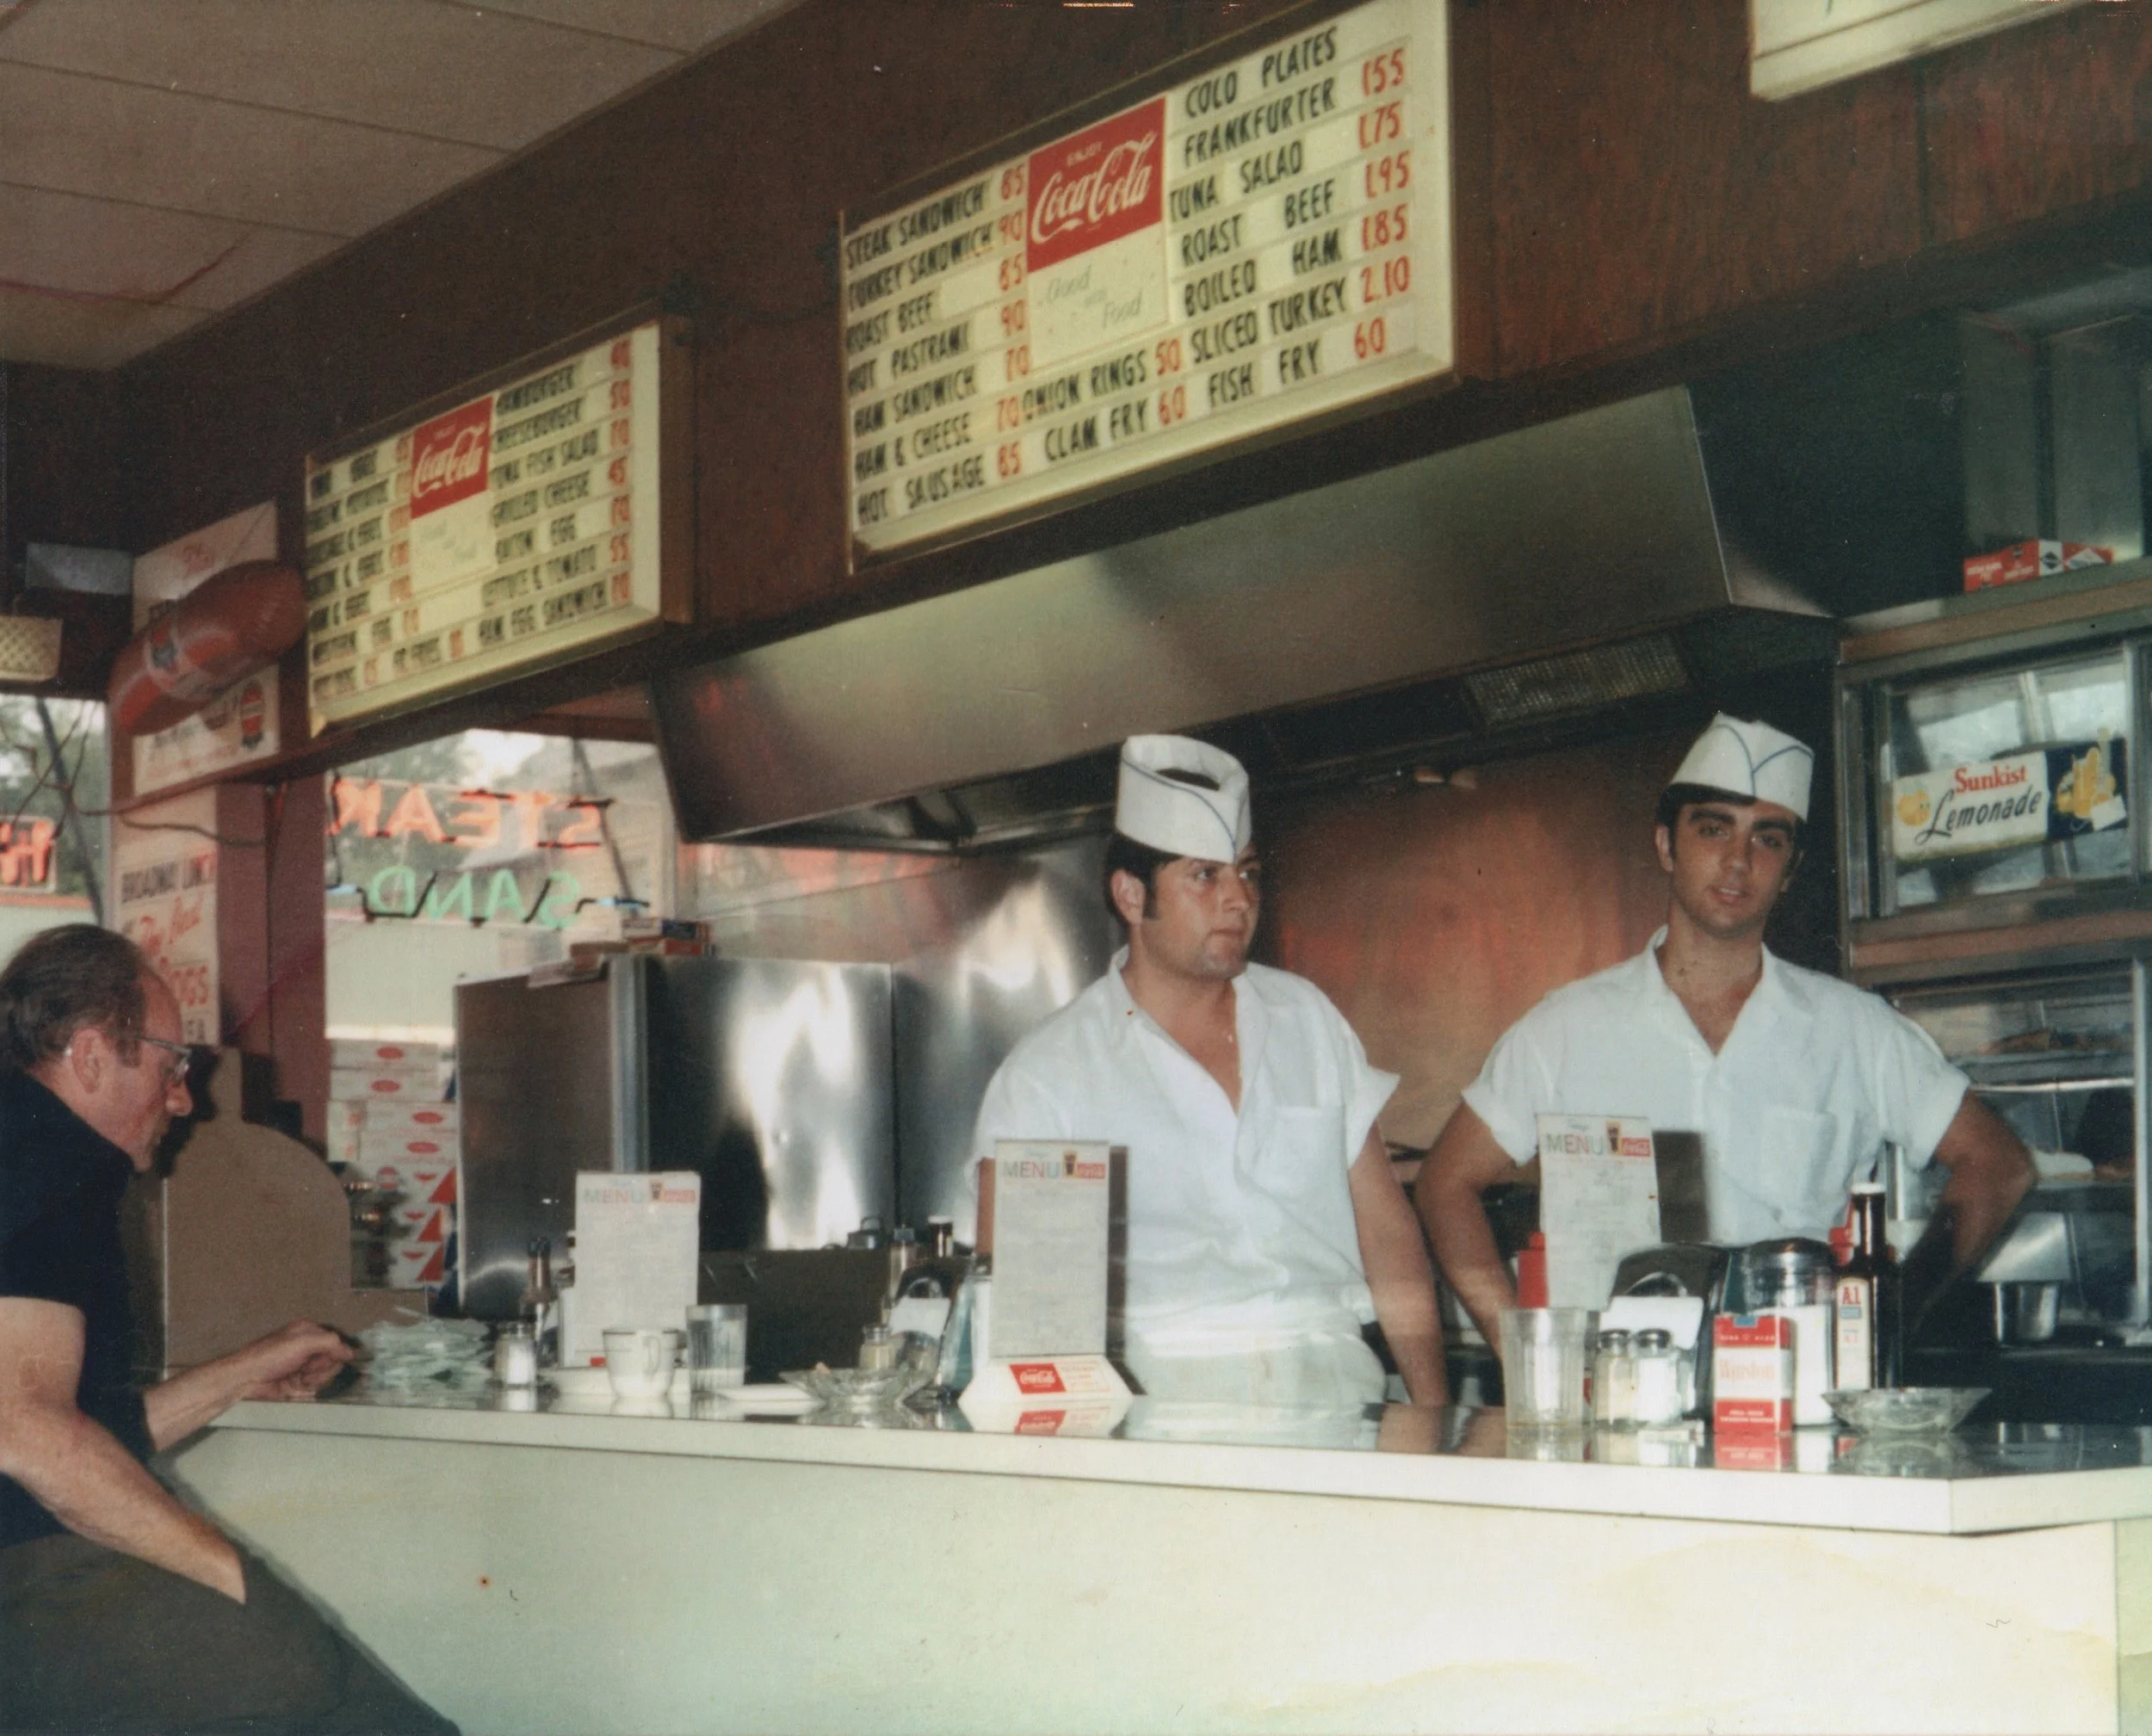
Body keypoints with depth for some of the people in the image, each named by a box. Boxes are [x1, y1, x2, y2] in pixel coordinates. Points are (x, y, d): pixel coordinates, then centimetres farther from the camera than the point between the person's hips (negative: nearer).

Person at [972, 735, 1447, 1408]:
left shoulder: (1307, 1017, 17)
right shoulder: (1046, 1076, 4)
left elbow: (1384, 1226, 17)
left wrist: (1431, 1402, 7)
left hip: (1332, 1376, 3)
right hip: (1166, 1389, -3)